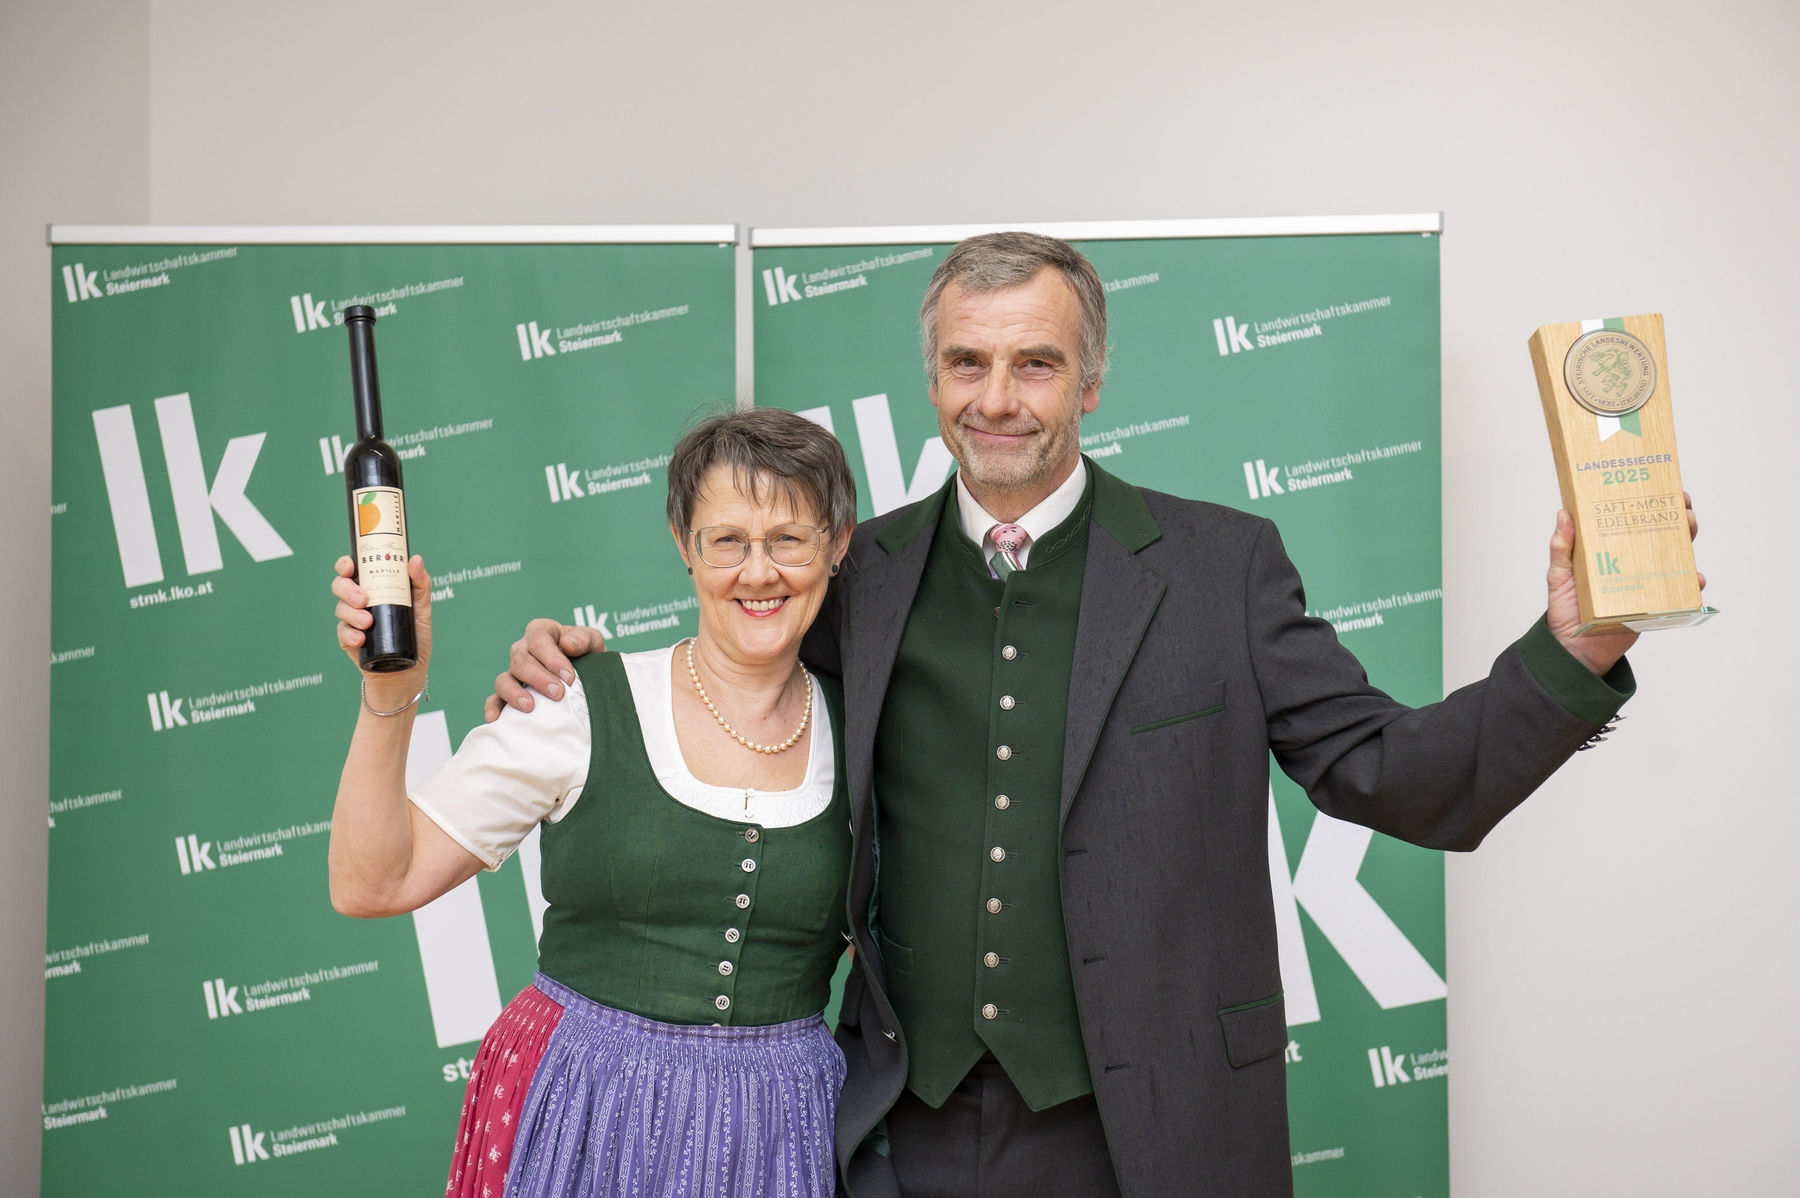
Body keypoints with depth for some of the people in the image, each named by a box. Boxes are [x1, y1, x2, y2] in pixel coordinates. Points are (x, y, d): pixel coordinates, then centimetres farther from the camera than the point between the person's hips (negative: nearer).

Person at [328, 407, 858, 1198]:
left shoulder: (856, 735, 1)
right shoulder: (579, 710, -7)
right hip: (578, 1126, -2)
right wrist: (390, 694, -17)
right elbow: (372, 884, -8)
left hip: (775, 1132, 2)